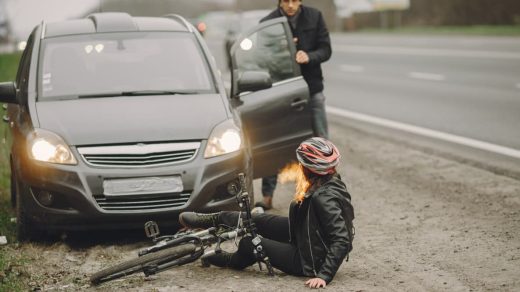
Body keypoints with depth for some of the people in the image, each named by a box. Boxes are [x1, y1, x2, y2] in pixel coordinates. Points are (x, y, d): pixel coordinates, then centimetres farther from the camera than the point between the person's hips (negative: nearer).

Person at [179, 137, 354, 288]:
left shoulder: (324, 198, -33)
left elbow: (342, 241, -35)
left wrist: (324, 275, -36)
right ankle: (215, 220, 36)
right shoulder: (331, 182, -6)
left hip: (310, 260, -8)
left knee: (249, 243, 5)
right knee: (255, 220, 12)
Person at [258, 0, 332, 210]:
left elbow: (326, 49, -2)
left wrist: (309, 56, -23)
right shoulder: (268, 22, -6)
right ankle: (267, 197, 10)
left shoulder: (314, 17, -2)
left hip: (312, 89, 1)